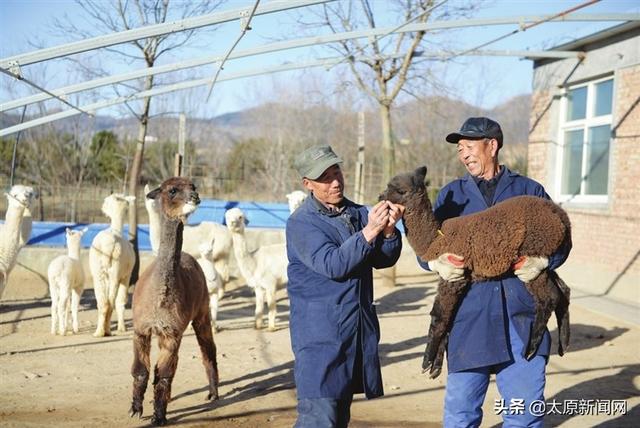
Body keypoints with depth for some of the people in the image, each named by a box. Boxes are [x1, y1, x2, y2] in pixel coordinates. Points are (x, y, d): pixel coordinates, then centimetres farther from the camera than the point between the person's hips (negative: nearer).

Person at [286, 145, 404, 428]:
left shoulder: (359, 213, 11)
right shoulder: (301, 223, -7)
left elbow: (383, 259, 5)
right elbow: (332, 264, -19)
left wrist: (389, 230, -14)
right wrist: (368, 232, -26)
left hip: (360, 333, 6)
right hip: (319, 335, -6)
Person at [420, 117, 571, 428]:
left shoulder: (530, 191, 11)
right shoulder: (451, 195, 13)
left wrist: (542, 261, -11)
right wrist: (437, 261, -13)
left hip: (521, 320, 0)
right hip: (468, 320, 1)